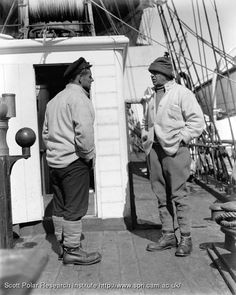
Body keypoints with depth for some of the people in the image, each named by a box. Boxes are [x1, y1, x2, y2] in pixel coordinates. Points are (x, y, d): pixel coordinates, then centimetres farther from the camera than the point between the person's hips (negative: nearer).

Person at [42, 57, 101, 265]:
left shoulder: (54, 100, 18)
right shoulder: (78, 97, -12)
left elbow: (46, 133, 20)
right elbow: (83, 131, -23)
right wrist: (89, 155, -12)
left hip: (54, 161, 10)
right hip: (74, 161, -9)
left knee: (60, 207, 15)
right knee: (75, 207, -2)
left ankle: (62, 245, 26)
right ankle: (72, 250, 6)